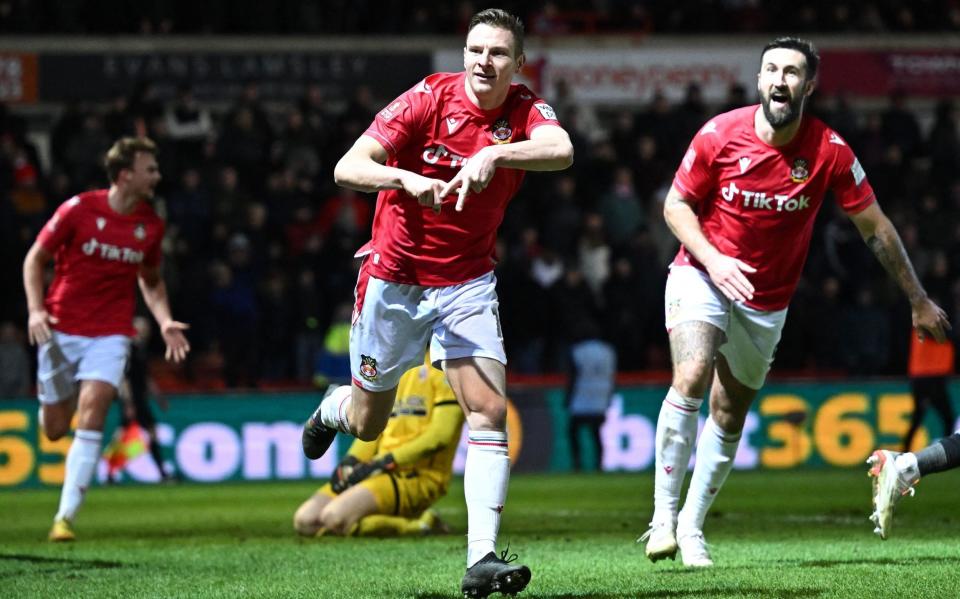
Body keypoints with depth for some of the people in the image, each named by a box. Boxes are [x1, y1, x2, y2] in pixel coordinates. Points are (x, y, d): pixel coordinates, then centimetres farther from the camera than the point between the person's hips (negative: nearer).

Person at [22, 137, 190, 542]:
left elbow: (151, 281, 19)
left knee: (92, 411, -21)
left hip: (111, 333, 1)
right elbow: (35, 258, -1)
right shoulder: (79, 209, -10)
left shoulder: (151, 225, 2)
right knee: (54, 430, 5)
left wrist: (165, 321, 2)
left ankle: (66, 516, -20)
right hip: (61, 330, -1)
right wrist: (35, 309, -14)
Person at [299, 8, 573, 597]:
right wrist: (406, 178, -42)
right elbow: (347, 168, -23)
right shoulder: (428, 99, -15)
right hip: (394, 278, -1)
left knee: (489, 411, -16)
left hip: (468, 283, 1)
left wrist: (493, 154, -47)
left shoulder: (526, 110, -10)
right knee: (368, 422, 13)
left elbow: (562, 151, -33)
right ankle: (332, 410, 52)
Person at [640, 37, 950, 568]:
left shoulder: (829, 151, -12)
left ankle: (692, 526, 22)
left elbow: (875, 229, -2)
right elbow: (676, 204, -3)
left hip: (767, 300, 2)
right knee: (691, 378, -25)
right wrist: (712, 259, -21)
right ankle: (663, 518, -20)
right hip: (702, 278, -2)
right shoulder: (720, 135, -14)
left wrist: (918, 302, 2)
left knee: (730, 415, 6)